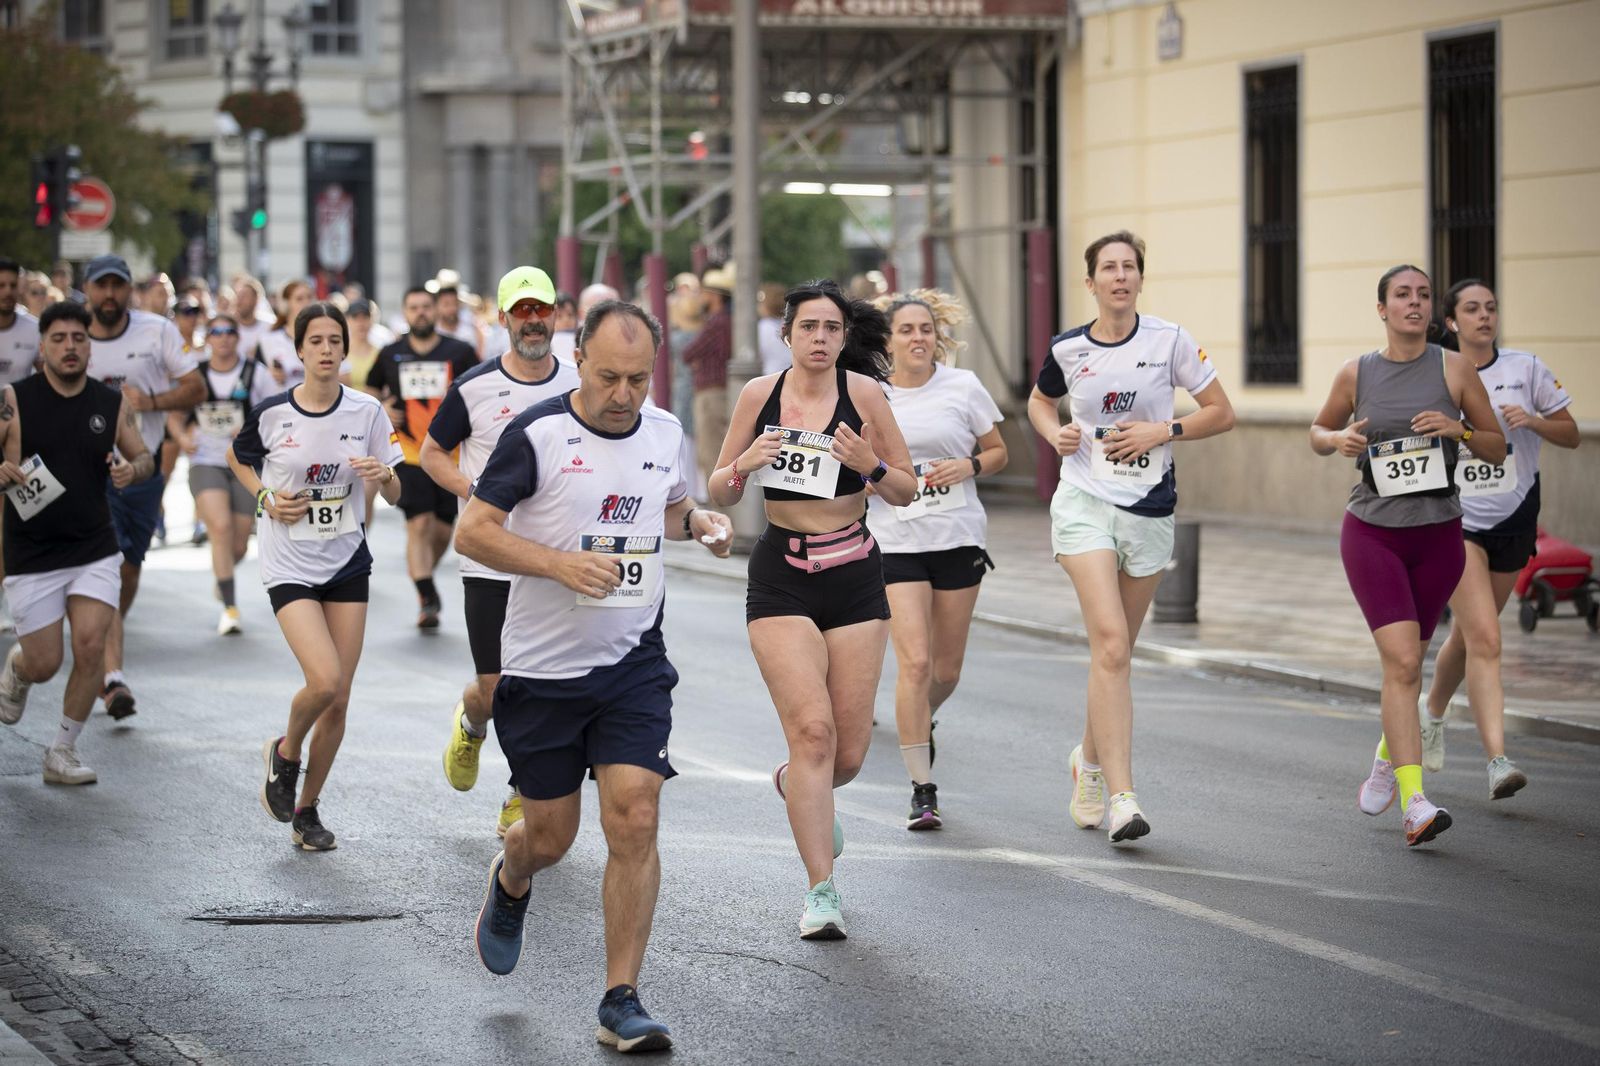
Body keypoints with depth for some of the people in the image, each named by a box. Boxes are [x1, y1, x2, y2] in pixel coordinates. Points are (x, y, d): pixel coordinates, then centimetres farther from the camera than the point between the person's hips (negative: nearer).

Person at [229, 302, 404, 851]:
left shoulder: (367, 411, -2)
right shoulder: (271, 413, -7)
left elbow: (394, 496, 4)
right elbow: (237, 459, 13)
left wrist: (383, 476, -19)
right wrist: (266, 498, -4)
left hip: (347, 563, 3)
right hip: (290, 565, -3)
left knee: (338, 702, 3)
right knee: (325, 681, -21)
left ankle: (307, 809, 21)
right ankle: (285, 753, 11)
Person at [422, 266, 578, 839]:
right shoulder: (474, 387, -4)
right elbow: (432, 453, 6)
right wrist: (477, 490, -10)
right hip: (490, 562, -2)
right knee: (495, 691, -1)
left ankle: (522, 802, 15)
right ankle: (469, 725, 36)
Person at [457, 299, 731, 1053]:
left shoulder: (663, 433, 3)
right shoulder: (536, 434, -12)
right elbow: (472, 532, -11)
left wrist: (699, 523, 1)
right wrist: (561, 564, -23)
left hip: (633, 664, 3)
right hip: (542, 670, -2)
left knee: (634, 822, -11)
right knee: (550, 836, 9)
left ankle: (621, 1004, -3)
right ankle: (510, 884, 47)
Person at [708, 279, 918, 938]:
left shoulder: (863, 392, -2)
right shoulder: (760, 394, 1)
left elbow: (907, 492, 2)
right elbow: (719, 494, 8)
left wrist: (870, 465, -18)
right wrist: (744, 464, -13)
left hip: (854, 575, 1)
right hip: (781, 579, -1)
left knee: (848, 752, 3)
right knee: (812, 729, -17)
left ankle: (796, 786, 41)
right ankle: (821, 891, -10)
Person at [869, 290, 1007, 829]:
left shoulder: (963, 387, 1)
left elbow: (998, 452, 10)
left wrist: (969, 467, -10)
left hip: (959, 539, 1)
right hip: (896, 541, -1)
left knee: (946, 670, 9)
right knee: (915, 662, -13)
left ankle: (921, 721, 45)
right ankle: (922, 790, -7)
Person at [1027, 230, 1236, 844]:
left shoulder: (1169, 340, -3)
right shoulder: (1068, 349, 0)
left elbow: (1222, 414, 1)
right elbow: (1039, 401, 20)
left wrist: (1162, 431, -12)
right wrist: (1055, 435, -1)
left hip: (1150, 510, 2)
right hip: (1085, 501, -1)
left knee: (1116, 651, 11)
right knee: (1110, 642, -18)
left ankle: (1090, 761, 38)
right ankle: (1121, 796, -22)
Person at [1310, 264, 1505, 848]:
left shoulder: (1454, 368, -1)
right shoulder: (1355, 374, 1)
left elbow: (1498, 448, 5)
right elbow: (1318, 433, 17)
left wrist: (1458, 429, -15)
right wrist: (1338, 439, -5)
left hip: (1437, 536, 2)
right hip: (1372, 533, -1)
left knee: (1407, 663, 13)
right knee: (1401, 662, -16)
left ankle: (1386, 757, 43)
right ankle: (1415, 804, -22)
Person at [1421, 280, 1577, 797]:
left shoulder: (1525, 367, 0)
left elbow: (1570, 435, 3)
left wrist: (1532, 420, -15)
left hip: (1512, 520, 3)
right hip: (1455, 518, -3)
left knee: (1468, 636, 16)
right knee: (1484, 639, -17)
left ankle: (1433, 711, 45)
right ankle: (1497, 760, -22)